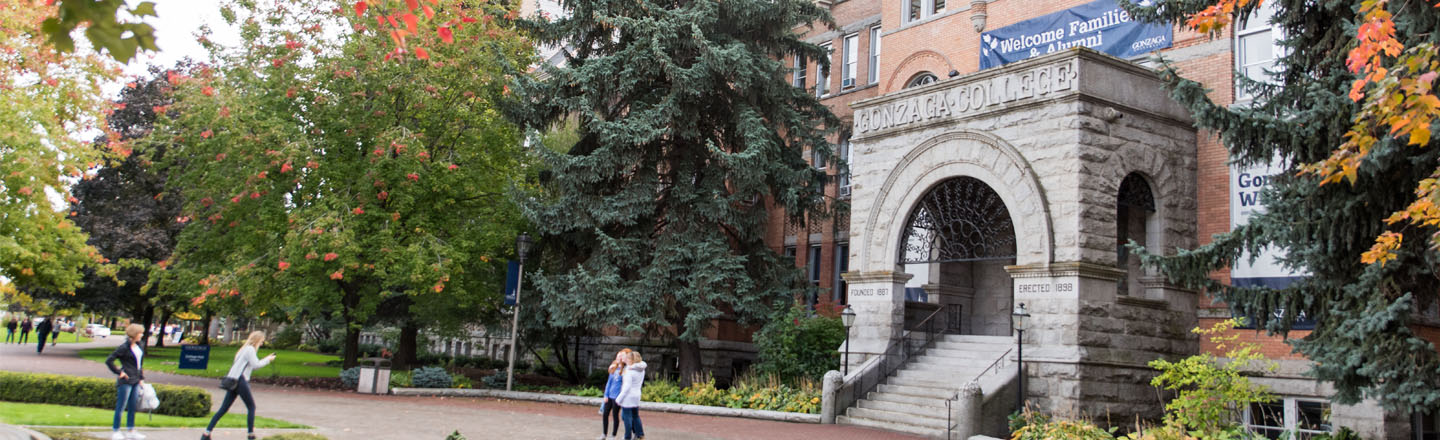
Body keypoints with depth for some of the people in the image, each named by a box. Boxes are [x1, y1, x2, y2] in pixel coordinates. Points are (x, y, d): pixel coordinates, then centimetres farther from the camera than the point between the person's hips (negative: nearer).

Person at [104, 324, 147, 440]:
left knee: (133, 407, 13)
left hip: (136, 381, 7)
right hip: (125, 381, -7)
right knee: (121, 407, 1)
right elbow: (108, 361, -16)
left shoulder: (140, 346, 7)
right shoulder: (124, 347, -15)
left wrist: (141, 378, 15)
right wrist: (118, 372, -13)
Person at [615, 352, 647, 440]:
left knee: (627, 417, 2)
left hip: (628, 396, -8)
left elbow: (627, 386, -20)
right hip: (637, 396, 8)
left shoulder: (629, 371, -18)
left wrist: (619, 398, -16)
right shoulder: (642, 370, 2)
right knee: (635, 416, 18)